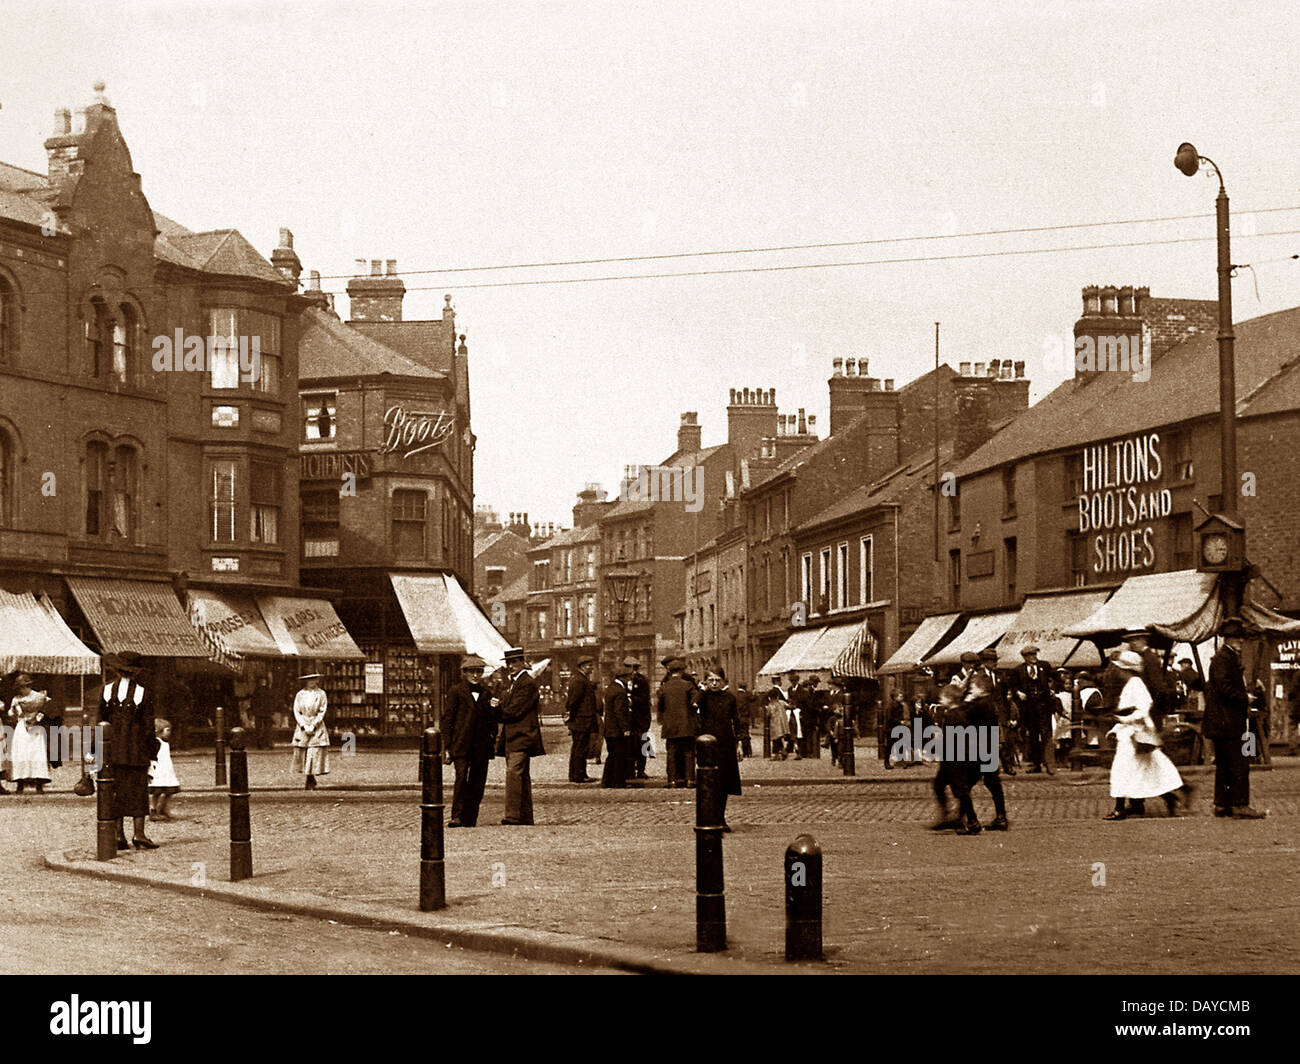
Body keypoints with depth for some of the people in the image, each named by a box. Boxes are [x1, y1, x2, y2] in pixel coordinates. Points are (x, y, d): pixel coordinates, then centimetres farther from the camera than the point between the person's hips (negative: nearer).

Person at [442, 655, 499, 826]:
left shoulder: (486, 693, 17)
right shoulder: (455, 690, 3)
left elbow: (492, 722, 25)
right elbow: (447, 719, -1)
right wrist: (447, 747, -7)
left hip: (481, 747, 5)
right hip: (460, 745, -5)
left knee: (477, 785, 3)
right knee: (461, 777, -19)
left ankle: (470, 821, 9)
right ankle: (457, 817, -18)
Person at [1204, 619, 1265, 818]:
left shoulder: (1228, 657, 19)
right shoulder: (1224, 657, -14)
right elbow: (1225, 687, -22)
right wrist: (1245, 698, -13)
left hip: (1221, 722, 11)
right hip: (1227, 721, -11)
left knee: (1224, 765, 13)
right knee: (1239, 765, -9)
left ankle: (1221, 804, 17)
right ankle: (1240, 805, -8)